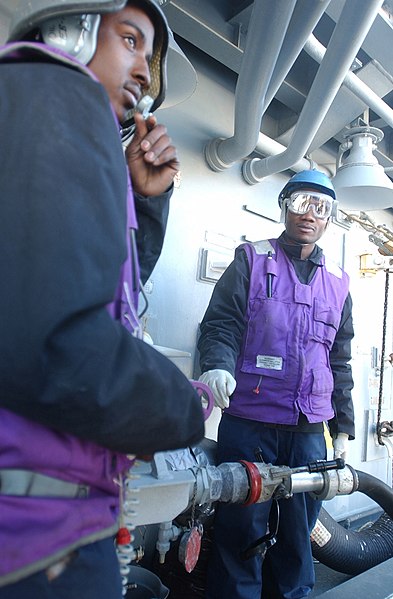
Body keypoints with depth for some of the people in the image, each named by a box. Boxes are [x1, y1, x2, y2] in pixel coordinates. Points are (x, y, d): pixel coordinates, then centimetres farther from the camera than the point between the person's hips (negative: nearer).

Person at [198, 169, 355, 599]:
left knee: (298, 536, 15)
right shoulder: (252, 259, 4)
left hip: (310, 433, 4)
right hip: (248, 424, -3)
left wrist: (343, 427, 16)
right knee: (241, 531, 5)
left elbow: (340, 362, 18)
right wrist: (218, 366, -25)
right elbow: (220, 323, -5)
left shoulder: (337, 283, 15)